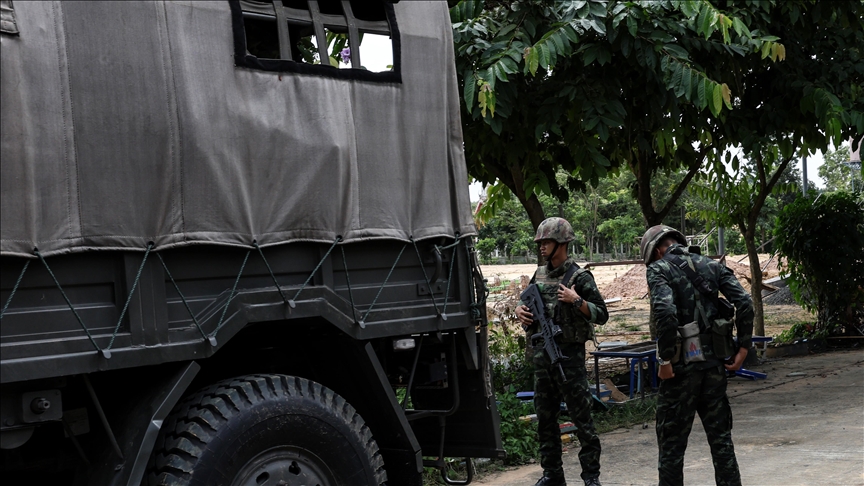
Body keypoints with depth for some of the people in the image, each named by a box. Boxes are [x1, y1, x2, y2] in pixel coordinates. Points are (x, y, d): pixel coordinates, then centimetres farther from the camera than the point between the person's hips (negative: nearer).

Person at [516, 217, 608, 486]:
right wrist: (519, 309, 4)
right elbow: (527, 302, 25)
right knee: (545, 417, 11)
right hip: (541, 353, 7)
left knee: (581, 418, -2)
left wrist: (576, 301, -21)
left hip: (569, 354, -7)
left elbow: (602, 315, -9)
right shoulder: (539, 274, 11)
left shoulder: (580, 277, -8)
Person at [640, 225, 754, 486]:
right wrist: (743, 348, 3)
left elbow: (665, 311, -22)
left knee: (672, 440, 5)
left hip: (682, 364, -5)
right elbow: (745, 303, 0)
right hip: (715, 361, 5)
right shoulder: (712, 265, 11)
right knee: (720, 435, 15)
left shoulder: (658, 269, -5)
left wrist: (665, 360, -16)